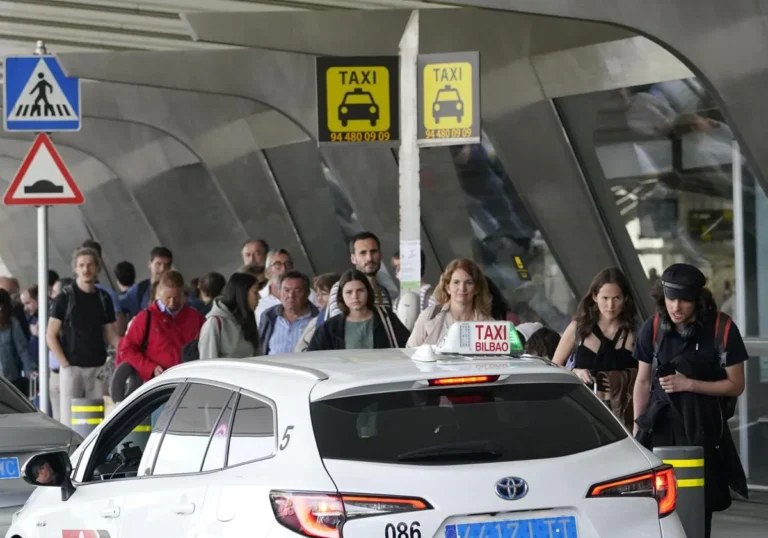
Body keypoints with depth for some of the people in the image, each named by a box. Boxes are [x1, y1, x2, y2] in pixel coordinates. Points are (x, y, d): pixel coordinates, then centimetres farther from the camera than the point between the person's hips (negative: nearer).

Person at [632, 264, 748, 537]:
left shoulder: (722, 329, -8)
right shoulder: (653, 328, 1)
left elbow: (736, 386, -3)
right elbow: (643, 382, 10)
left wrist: (689, 384, -13)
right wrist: (637, 429, 8)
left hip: (703, 428, -2)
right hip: (661, 425, 2)